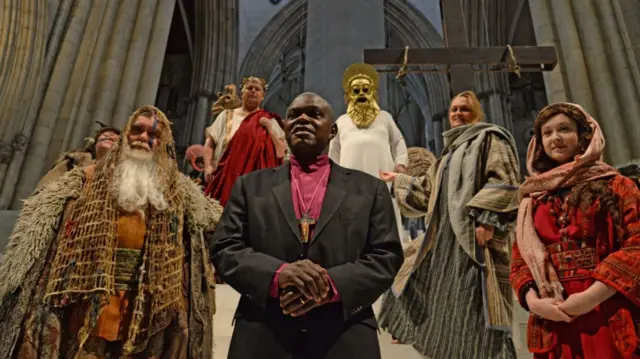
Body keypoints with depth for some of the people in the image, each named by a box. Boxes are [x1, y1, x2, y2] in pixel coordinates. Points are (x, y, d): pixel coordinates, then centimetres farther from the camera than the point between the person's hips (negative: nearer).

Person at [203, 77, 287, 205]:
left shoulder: (269, 121, 10)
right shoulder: (227, 115, 13)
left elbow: (281, 154, 6)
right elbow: (210, 142, 10)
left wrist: (270, 131, -6)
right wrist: (208, 167, -3)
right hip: (225, 178, 1)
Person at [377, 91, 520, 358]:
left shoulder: (489, 138, 3)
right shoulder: (451, 151, 26)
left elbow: (504, 182, -11)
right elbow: (429, 188, 30)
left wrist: (485, 219, -22)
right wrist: (398, 180, 34)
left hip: (474, 235, -8)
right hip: (446, 237, 8)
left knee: (474, 309, -9)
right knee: (445, 300, 12)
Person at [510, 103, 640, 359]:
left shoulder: (614, 185, 5)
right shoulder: (532, 199, 11)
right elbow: (519, 261, 9)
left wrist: (592, 295, -16)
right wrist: (533, 301, -9)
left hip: (609, 322, -2)